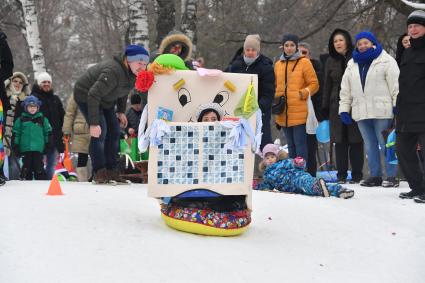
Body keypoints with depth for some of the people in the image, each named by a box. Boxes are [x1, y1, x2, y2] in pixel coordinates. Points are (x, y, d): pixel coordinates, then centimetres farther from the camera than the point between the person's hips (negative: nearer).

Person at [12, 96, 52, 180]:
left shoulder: (43, 119, 6)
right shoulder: (21, 119, 5)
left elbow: (48, 132, 11)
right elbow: (16, 134, 9)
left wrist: (48, 144, 8)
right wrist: (16, 146, 5)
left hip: (38, 148, -1)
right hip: (25, 148, 1)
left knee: (38, 166, -3)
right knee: (27, 166, 5)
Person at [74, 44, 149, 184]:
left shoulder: (131, 72, -9)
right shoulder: (113, 72, -37)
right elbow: (93, 95, -40)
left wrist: (121, 111, 6)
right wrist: (94, 123, -41)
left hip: (105, 100, 9)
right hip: (86, 96, -9)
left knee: (114, 132, 5)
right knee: (100, 132, -20)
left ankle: (111, 171, 11)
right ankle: (99, 172, -13)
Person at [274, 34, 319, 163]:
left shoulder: (304, 62, -1)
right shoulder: (278, 65, 14)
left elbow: (314, 84, -1)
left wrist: (304, 93, -16)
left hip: (300, 113, -6)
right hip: (283, 114, 6)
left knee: (300, 144, -6)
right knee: (291, 146, 14)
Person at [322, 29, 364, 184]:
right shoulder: (331, 61, 12)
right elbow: (327, 85, 14)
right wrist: (325, 107, 8)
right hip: (337, 106, 3)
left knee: (356, 141, 0)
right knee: (340, 141, 3)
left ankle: (357, 175, 6)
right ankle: (341, 175, 9)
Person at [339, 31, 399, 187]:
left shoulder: (386, 61, 1)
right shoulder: (352, 65, 17)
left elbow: (395, 85, -4)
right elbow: (345, 90, 19)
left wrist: (397, 104, -11)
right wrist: (344, 109, 12)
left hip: (382, 111, -5)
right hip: (361, 113, 5)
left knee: (385, 145, -4)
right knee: (370, 146, 10)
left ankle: (392, 176, 1)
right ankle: (375, 175, 16)